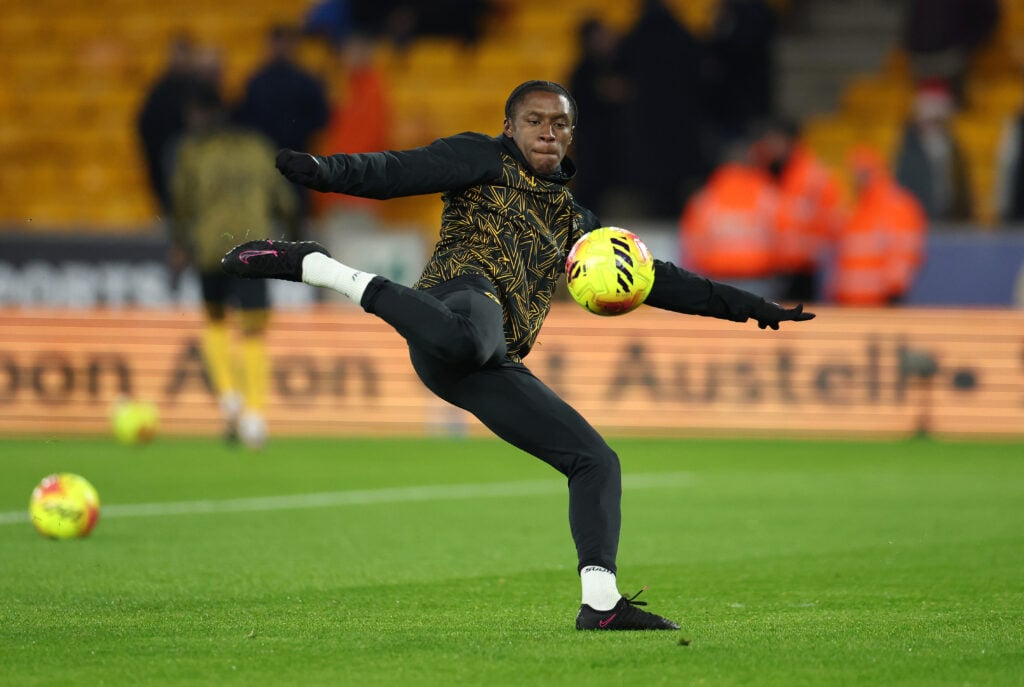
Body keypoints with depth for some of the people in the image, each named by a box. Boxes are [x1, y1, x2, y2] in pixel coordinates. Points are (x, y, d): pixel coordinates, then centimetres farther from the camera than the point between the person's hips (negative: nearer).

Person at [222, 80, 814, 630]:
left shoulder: (573, 220, 33)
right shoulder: (483, 160, 15)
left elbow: (652, 280, 37)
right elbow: (395, 172, 1)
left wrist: (745, 306, 35)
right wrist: (320, 171, -18)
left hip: (491, 368, 7)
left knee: (598, 461, 2)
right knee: (469, 336, -45)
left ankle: (601, 603, 2)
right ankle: (310, 265, -31)